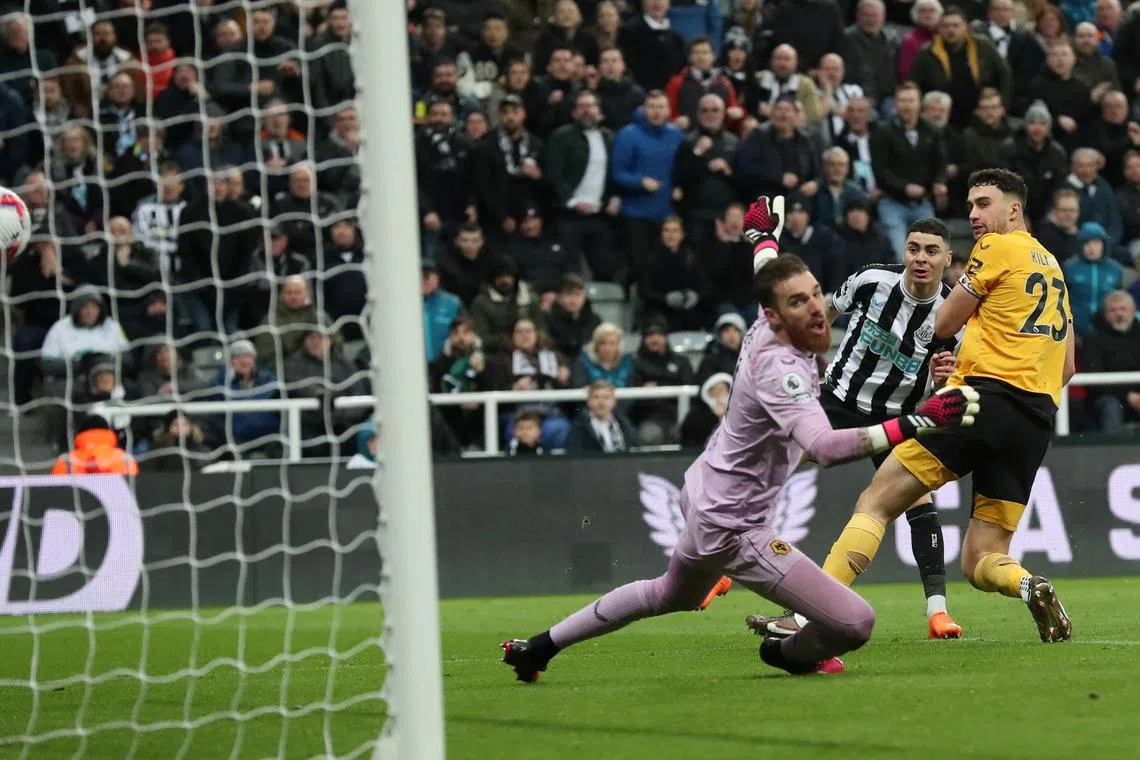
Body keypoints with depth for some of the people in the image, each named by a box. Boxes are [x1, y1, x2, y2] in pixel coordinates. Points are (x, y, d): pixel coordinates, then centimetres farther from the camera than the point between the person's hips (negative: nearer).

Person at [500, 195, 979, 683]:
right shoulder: (779, 369, -31)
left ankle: (539, 647, 47)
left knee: (672, 596, 38)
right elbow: (824, 447, -49)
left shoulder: (762, 328, -6)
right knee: (854, 624, -14)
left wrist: (764, 237, 41)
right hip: (731, 527, -10)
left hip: (702, 493, 10)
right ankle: (791, 654, 20)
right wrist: (918, 424, -55)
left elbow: (767, 275, 20)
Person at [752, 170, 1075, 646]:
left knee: (875, 504, -3)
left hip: (983, 395, -7)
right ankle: (1028, 587, -24)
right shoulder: (1053, 267, 25)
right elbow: (1067, 368, 28)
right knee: (982, 562, 9)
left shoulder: (996, 248, 2)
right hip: (1036, 420, 7)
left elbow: (943, 325, 6)